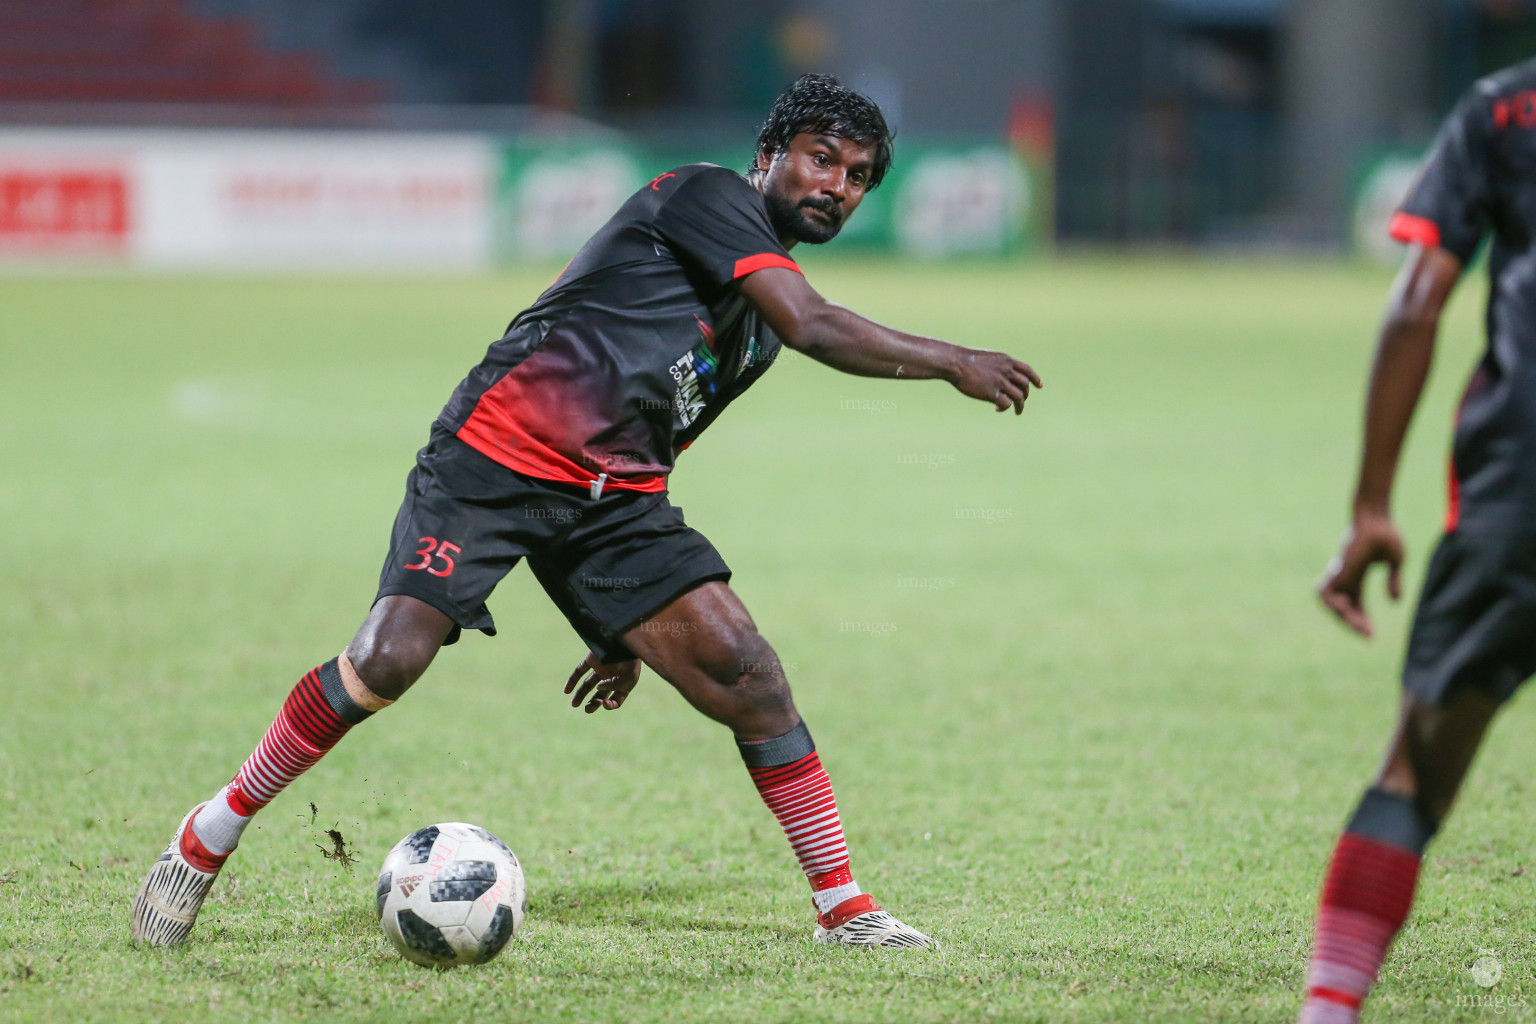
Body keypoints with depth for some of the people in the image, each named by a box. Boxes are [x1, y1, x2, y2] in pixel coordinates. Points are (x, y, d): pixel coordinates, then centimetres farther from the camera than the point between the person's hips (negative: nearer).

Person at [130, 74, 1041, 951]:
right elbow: (812, 324, -17)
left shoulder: (757, 323, 23)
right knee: (390, 659, -20)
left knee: (748, 676, -6)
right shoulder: (707, 194, -2)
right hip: (501, 451, -8)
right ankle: (214, 832, -2)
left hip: (612, 499, 8)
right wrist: (952, 362, -8)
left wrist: (633, 629, 27)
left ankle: (845, 909, 2)